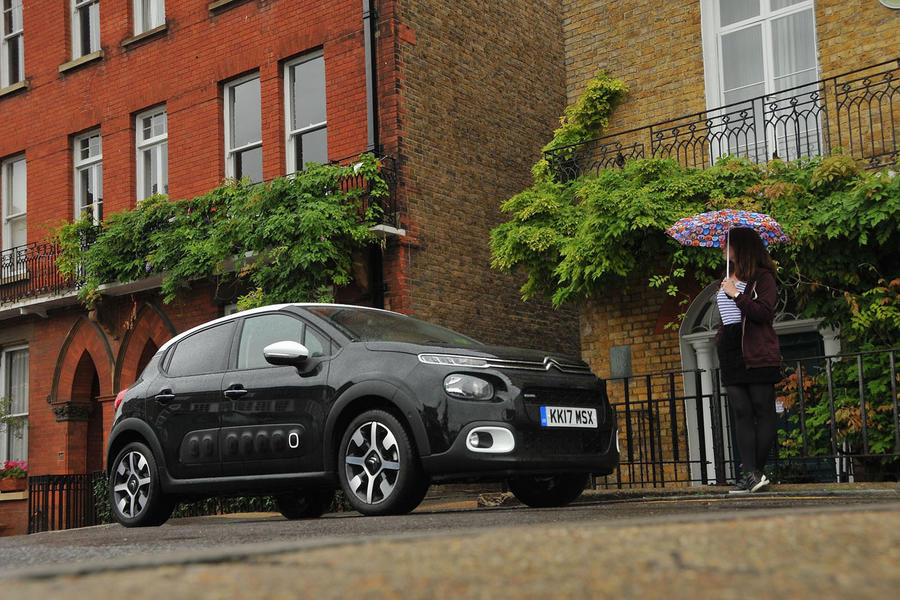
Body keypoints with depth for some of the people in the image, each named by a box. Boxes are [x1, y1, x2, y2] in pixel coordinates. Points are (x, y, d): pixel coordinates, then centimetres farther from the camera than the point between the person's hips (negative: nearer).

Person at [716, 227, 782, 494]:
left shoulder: (762, 277, -3)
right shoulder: (727, 280, 21)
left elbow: (765, 313, -16)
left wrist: (737, 296, -18)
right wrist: (720, 338, 21)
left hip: (757, 355, -7)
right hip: (731, 355, 7)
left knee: (763, 412, -4)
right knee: (741, 413, -2)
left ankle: (756, 472, -2)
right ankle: (751, 474, -7)